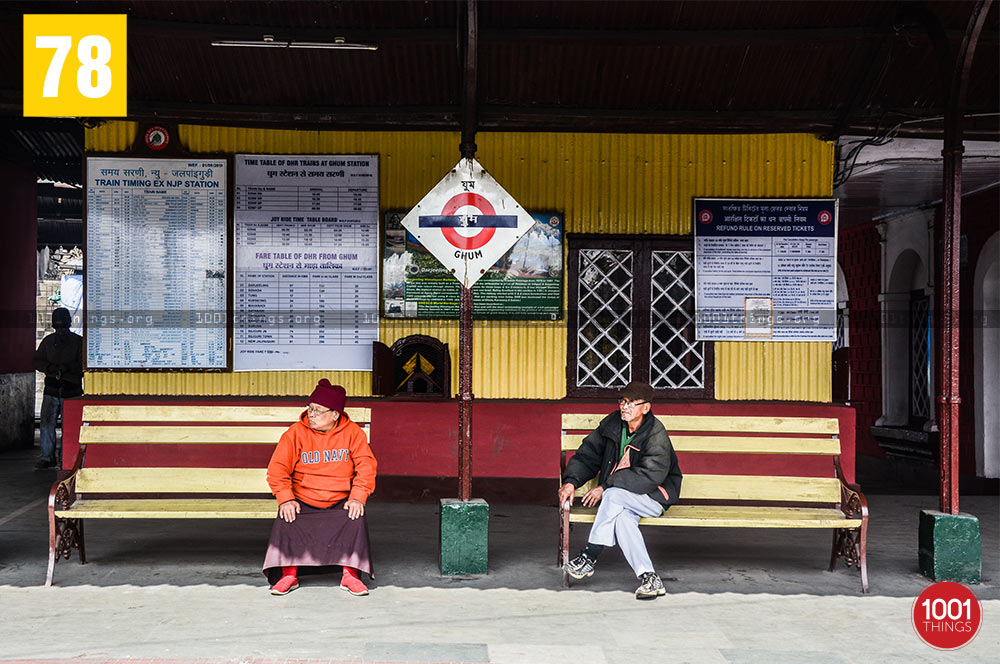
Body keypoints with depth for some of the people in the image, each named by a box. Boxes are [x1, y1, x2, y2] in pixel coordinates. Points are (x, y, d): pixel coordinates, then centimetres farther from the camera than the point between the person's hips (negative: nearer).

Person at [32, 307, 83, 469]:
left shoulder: (79, 342, 1)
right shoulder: (48, 341, 11)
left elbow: (84, 365, -5)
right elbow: (36, 361, 11)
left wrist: (68, 368, -21)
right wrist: (49, 367, -8)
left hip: (71, 392, -3)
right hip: (51, 391, 3)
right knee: (46, 425, 0)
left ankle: (64, 459, 10)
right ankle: (47, 457, 10)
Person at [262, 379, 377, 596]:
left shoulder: (352, 433, -1)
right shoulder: (295, 433, -2)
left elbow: (366, 467, -4)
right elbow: (278, 469, -6)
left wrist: (357, 497, -18)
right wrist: (286, 498, -20)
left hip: (340, 502, 0)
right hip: (303, 501, 0)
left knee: (356, 518, -27)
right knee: (285, 520, -26)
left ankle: (350, 574, -18)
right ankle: (288, 574, -16)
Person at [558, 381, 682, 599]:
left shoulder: (657, 436, -16)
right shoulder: (612, 424, 1)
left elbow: (648, 477, -25)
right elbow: (587, 455, 7)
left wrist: (605, 487, -26)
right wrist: (571, 481, -12)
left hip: (655, 497, -5)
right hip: (623, 498, 5)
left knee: (615, 496, -33)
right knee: (622, 516, -31)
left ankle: (588, 558, -22)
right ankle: (648, 577, -34)